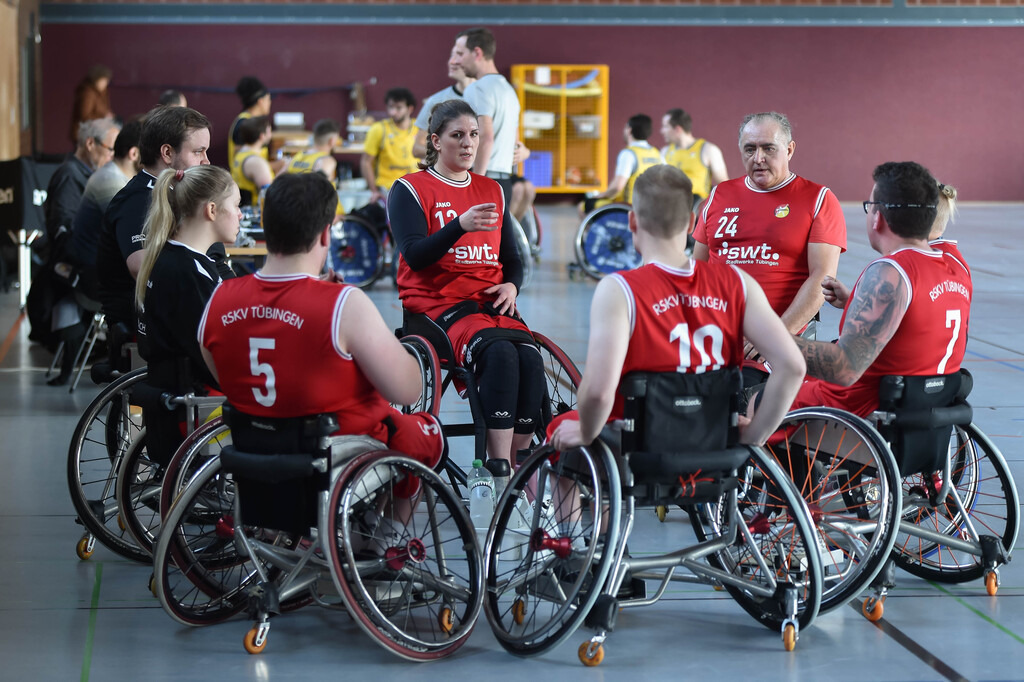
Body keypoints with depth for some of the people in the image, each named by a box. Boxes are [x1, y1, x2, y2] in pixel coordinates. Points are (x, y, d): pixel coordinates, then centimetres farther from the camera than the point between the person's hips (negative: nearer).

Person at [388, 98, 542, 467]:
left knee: (530, 357, -27)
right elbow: (415, 256, -11)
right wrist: (461, 225, -25)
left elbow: (511, 257, 23)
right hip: (436, 304, -5)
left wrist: (511, 285, 0)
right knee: (499, 352, -34)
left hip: (491, 302, 5)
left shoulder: (492, 191, 20)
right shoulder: (410, 189, 4)